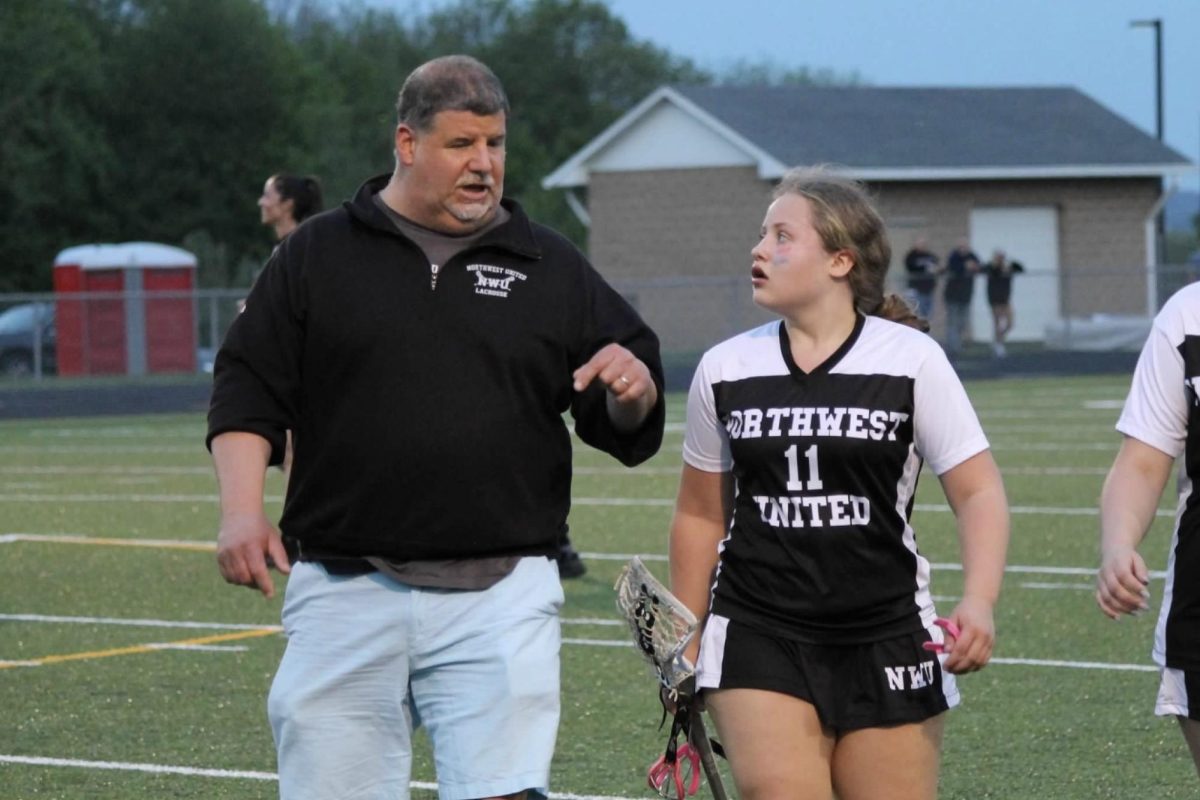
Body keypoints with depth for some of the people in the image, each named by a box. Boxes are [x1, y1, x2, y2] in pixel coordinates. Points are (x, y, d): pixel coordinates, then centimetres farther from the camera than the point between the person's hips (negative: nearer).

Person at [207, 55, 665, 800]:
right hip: (346, 591, 0)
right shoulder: (316, 256, 9)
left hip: (500, 598, 0)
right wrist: (243, 510, -8)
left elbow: (626, 429, 14)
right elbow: (249, 393, 7)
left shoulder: (552, 269, 12)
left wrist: (633, 388, -9)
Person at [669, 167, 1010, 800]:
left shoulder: (909, 360, -3)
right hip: (758, 645, 1)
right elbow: (700, 516, 15)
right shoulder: (724, 370, 6)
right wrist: (683, 652, 15)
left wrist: (978, 602, -21)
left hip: (888, 645, -1)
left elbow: (978, 491, -4)